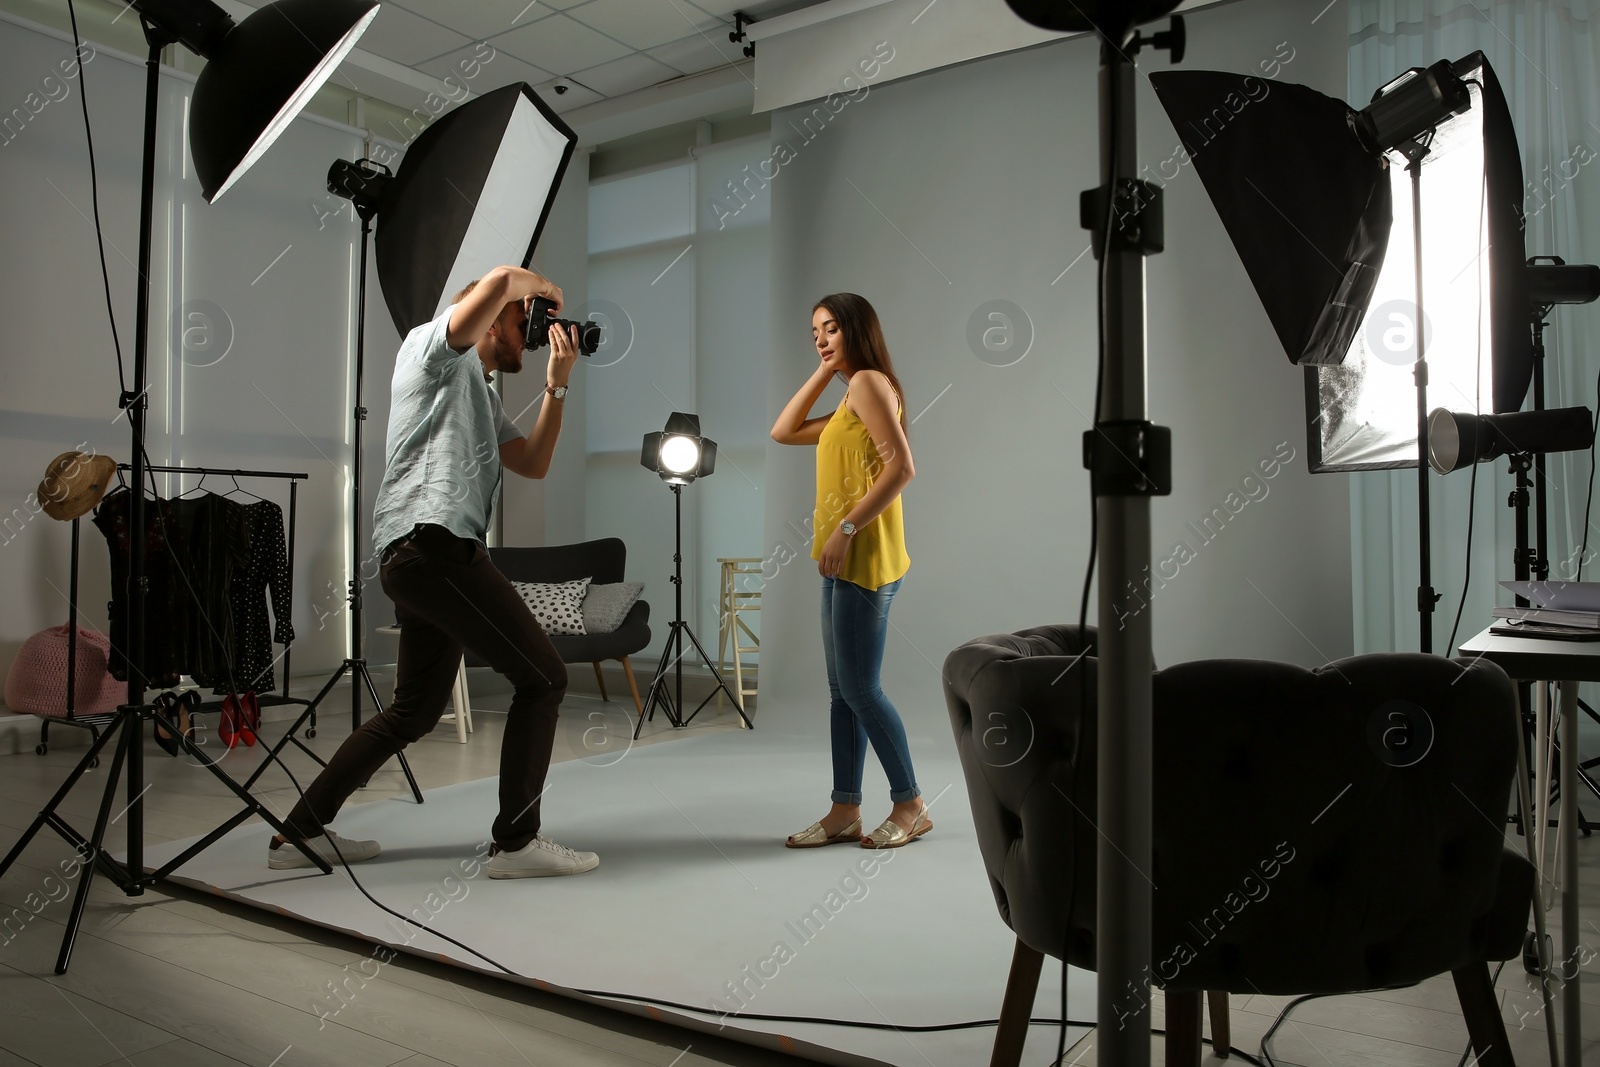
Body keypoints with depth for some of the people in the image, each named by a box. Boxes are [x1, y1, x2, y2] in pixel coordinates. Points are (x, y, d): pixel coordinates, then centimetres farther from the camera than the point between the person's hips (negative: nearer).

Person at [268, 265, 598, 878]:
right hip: (433, 544, -10)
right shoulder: (433, 346, 5)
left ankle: (302, 832, 22)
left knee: (416, 710, 16)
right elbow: (498, 281, -13)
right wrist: (540, 288, 8)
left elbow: (534, 464, 24)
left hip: (420, 560, 10)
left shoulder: (481, 399, 31)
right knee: (543, 678, -8)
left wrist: (556, 387, 18)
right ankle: (517, 841, -3)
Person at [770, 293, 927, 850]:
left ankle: (911, 805, 8)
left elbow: (901, 466, -19)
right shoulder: (850, 397, 20)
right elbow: (783, 432, 22)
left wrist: (847, 527, -20)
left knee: (860, 689, -5)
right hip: (843, 561, 10)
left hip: (864, 558, -10)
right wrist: (822, 371, 16)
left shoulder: (869, 381, -8)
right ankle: (844, 811, 15)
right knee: (842, 690, 9)